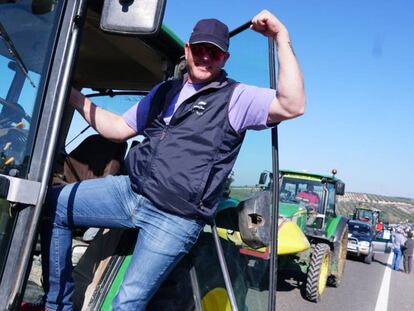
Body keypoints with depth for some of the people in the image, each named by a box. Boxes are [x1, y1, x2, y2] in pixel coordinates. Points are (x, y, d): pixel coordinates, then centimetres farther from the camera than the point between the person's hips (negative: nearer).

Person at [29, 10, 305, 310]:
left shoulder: (237, 98, -4)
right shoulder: (165, 91, 17)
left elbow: (292, 106, -20)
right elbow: (119, 129, 20)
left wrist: (282, 37, -19)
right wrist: (72, 94, 17)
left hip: (175, 219, -6)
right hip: (130, 191, 7)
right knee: (51, 204, 6)